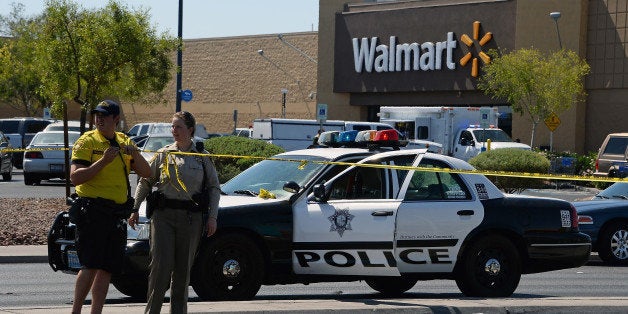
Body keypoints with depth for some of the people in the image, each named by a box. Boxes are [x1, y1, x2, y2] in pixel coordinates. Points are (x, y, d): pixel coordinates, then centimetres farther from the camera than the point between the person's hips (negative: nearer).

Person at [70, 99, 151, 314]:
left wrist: (134, 154, -6)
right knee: (91, 266, -13)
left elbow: (146, 173, 12)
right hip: (92, 209, -6)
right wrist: (103, 161, -21)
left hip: (117, 213, 6)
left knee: (107, 268, 6)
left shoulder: (125, 142, 15)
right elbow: (75, 177, -12)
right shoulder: (87, 141, -2)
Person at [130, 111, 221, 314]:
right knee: (161, 265, -10)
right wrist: (135, 209, 6)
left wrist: (212, 217, 3)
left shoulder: (203, 157, 8)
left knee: (183, 268, 4)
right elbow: (145, 182, 13)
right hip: (163, 214, -1)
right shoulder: (163, 154, 8)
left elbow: (214, 188, 11)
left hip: (191, 217, 1)